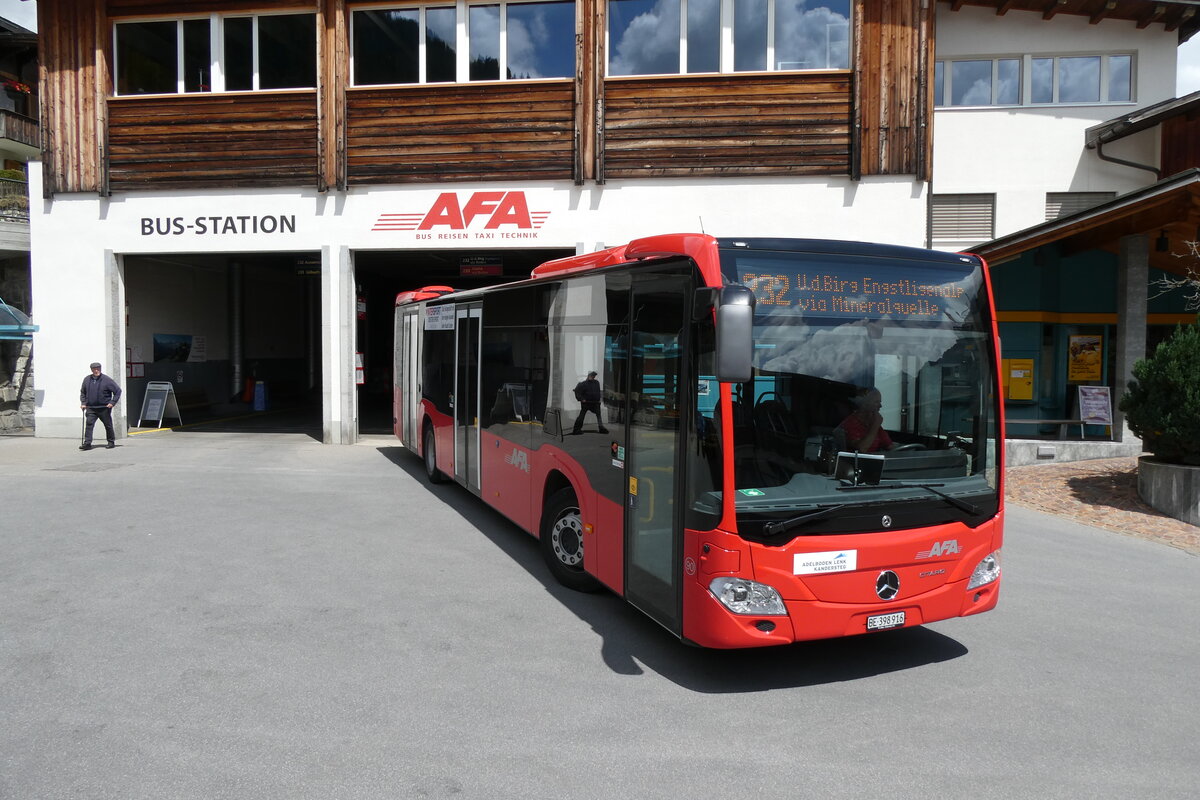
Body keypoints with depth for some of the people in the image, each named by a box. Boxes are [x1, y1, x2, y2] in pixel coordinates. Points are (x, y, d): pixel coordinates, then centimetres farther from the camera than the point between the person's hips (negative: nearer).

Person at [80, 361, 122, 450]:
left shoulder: (107, 380, -6)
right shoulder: (87, 380, 6)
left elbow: (118, 391, -4)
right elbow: (82, 392, 20)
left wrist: (112, 402, -10)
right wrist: (83, 403, 7)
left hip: (104, 408, -3)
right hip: (91, 408, 3)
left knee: (108, 425, 7)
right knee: (89, 424, -10)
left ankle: (111, 442, 22)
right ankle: (87, 443, -12)